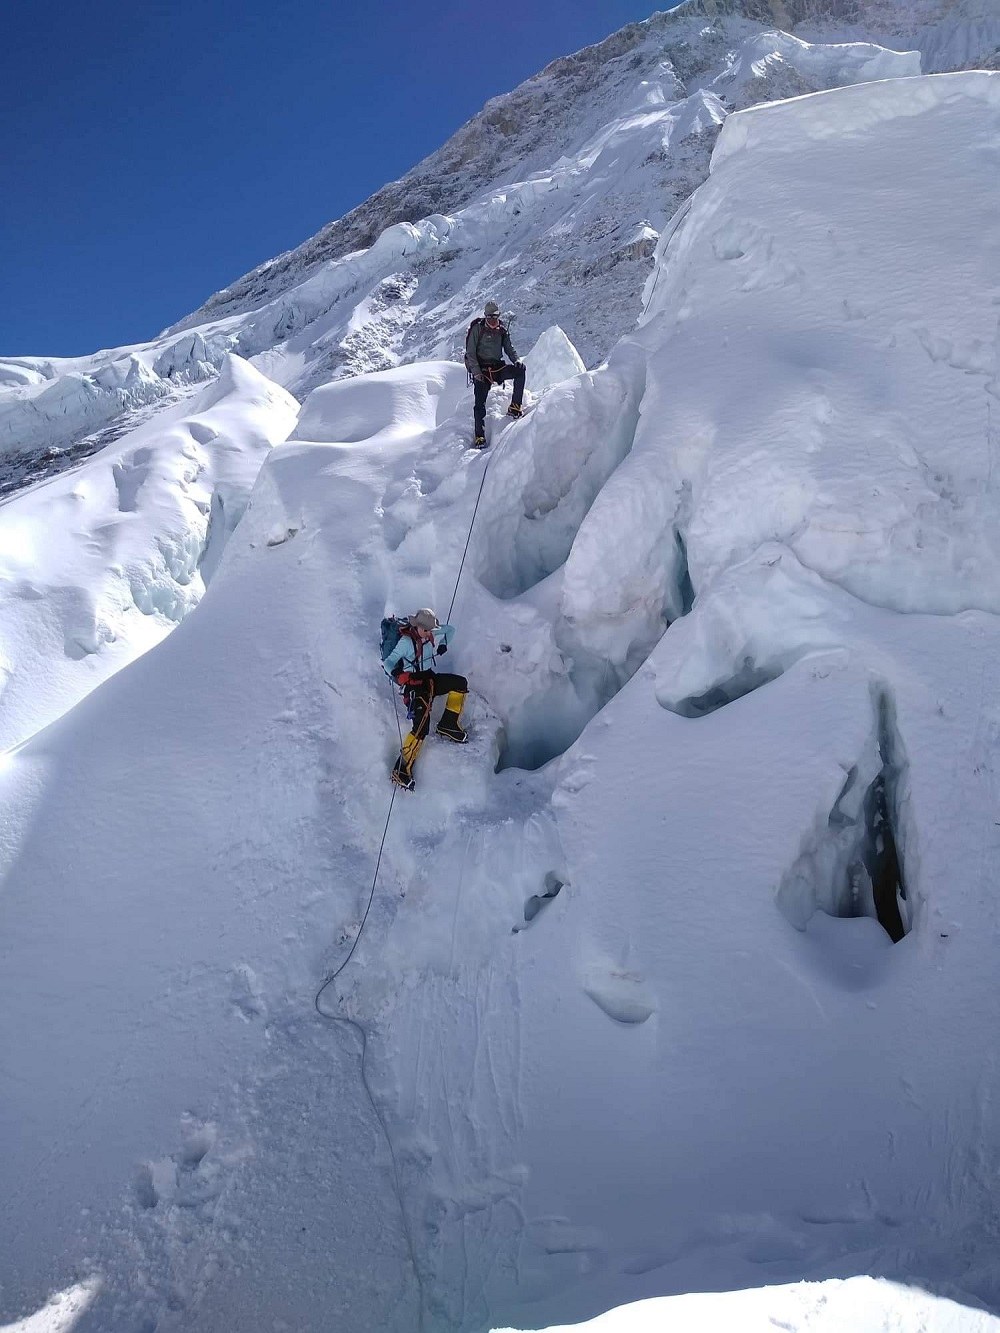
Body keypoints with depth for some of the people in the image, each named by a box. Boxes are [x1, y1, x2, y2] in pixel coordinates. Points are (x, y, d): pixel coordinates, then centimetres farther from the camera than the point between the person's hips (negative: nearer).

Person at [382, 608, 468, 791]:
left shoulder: (432, 635, 1)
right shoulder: (406, 641, -18)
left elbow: (449, 629, 21)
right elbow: (388, 662, -22)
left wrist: (443, 645, 8)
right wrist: (398, 675, -40)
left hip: (431, 678, 8)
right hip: (415, 685, -8)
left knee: (460, 683, -4)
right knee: (421, 727, -23)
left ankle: (448, 725, 9)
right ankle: (401, 769, -18)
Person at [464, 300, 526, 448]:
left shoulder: (502, 330, 11)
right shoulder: (477, 329, -2)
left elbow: (509, 348, 14)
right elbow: (470, 352, -6)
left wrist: (516, 360, -9)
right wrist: (476, 372, -17)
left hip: (498, 367, 4)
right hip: (481, 369, -4)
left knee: (520, 370, -20)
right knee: (480, 403, -11)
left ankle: (514, 407, -18)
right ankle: (480, 436, -7)